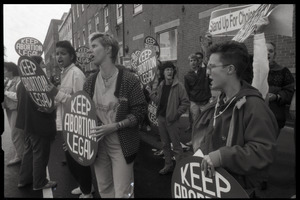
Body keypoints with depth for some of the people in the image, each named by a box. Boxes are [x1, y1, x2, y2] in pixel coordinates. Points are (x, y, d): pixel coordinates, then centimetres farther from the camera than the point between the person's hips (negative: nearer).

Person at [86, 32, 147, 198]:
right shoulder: (90, 81, 3)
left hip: (121, 144, -5)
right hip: (98, 144, 5)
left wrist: (114, 126, -22)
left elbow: (139, 112, -13)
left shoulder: (128, 79, -13)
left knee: (122, 193, 3)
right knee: (104, 189, 19)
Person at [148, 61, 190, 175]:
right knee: (165, 144, 17)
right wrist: (150, 92, 3)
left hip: (172, 120, -6)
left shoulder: (178, 86, -10)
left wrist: (176, 114, -14)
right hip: (161, 118, 6)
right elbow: (158, 101, 11)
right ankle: (168, 165, 32)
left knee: (176, 145, 0)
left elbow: (186, 102, -11)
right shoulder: (161, 85, 8)